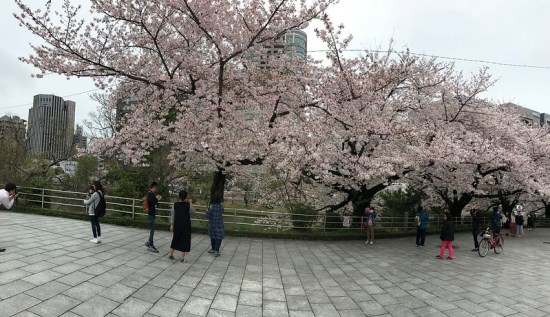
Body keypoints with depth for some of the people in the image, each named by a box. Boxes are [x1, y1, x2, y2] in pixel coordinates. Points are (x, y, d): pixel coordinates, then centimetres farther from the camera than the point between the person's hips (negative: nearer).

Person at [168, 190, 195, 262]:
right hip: (186, 225, -3)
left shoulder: (175, 205, -3)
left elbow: (173, 215, 2)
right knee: (184, 240, 6)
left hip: (177, 224, 3)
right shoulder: (189, 205, -10)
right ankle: (181, 257, 7)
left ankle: (170, 254, 26)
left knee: (175, 239, 18)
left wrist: (172, 225, 11)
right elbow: (193, 211, 5)